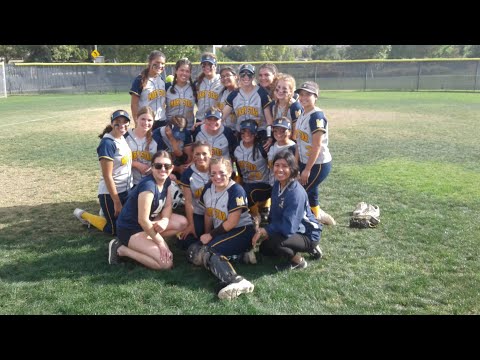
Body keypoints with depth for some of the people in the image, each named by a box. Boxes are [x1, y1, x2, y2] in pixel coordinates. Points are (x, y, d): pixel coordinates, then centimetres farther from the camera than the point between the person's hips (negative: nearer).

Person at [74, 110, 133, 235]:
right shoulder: (107, 143, -22)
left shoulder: (123, 138, 2)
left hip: (126, 191, 8)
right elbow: (107, 176, -21)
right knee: (115, 229, 7)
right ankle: (84, 215, 23)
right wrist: (116, 202, -18)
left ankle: (106, 212, 36)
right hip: (111, 193, -8)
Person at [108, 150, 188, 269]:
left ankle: (146, 242, 5)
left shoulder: (166, 180, -4)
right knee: (166, 263, -19)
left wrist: (165, 220, -19)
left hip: (148, 223, 9)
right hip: (130, 229, -9)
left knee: (182, 223, -1)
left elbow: (168, 205, 5)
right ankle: (121, 249, -4)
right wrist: (161, 243, -20)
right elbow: (143, 220, -29)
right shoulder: (148, 186, -30)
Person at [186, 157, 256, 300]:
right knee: (192, 252, -11)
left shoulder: (236, 191, -16)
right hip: (219, 233, 8)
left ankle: (236, 281, -46)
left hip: (241, 231, -8)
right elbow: (208, 214, 15)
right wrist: (207, 235, 5)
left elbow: (232, 223, -18)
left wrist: (210, 235, -12)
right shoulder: (208, 188, 6)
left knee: (205, 251, -29)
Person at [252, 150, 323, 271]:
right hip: (292, 231, 9)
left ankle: (298, 261, -1)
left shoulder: (296, 193, -30)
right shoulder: (277, 185, -5)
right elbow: (274, 214, 6)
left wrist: (265, 230, -20)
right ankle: (309, 248, 19)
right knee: (264, 249, 13)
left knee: (273, 241, -30)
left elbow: (288, 228, -31)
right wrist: (267, 230, -7)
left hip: (308, 234, -9)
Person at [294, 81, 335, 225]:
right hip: (305, 162, 8)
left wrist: (307, 169, -20)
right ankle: (318, 215, 34)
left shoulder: (316, 116, -20)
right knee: (310, 193, 16)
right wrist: (295, 164, 9)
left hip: (319, 164, -8)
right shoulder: (302, 115, 7)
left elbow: (317, 146, -22)